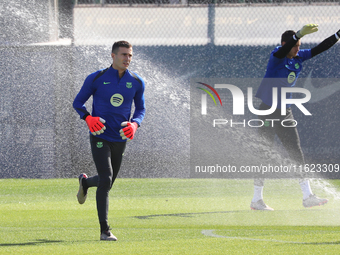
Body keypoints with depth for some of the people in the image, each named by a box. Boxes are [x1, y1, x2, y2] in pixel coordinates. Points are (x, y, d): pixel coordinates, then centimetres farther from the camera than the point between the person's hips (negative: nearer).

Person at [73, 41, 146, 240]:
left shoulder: (137, 83, 3)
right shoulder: (96, 79, -5)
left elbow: (141, 109, 14)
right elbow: (78, 102, 4)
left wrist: (135, 124, -9)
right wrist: (88, 118, -17)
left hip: (120, 139, 4)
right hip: (100, 137, -4)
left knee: (107, 182, 14)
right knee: (106, 178, -18)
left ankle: (85, 182, 51)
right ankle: (105, 230, -14)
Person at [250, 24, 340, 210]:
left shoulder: (299, 57, 3)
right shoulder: (276, 57, -17)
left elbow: (320, 48, 2)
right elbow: (283, 50, -39)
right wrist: (300, 34, -54)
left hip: (285, 113, 7)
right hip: (268, 112, -7)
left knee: (296, 154, 4)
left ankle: (307, 196, 6)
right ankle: (257, 200, 6)